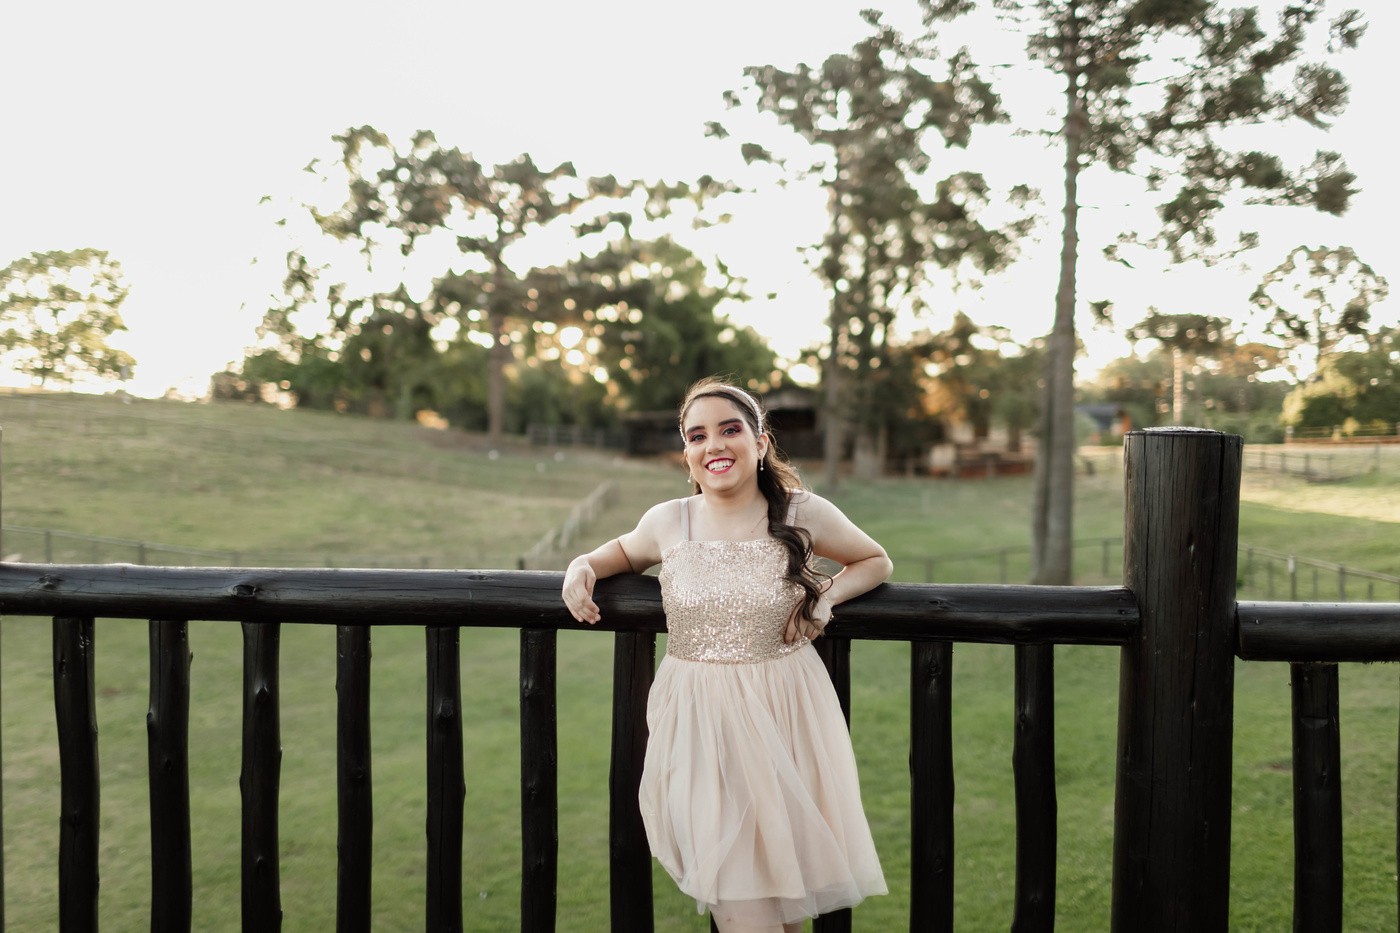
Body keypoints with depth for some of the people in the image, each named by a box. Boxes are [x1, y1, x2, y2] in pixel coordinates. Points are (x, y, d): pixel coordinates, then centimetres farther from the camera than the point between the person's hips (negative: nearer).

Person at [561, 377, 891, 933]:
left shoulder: (804, 516, -2)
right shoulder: (667, 522, 0)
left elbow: (875, 562, 14)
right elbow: (626, 551, 24)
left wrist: (828, 594, -4)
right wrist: (584, 565, 3)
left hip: (784, 719, 0)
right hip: (698, 724, 0)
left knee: (785, 884, 11)